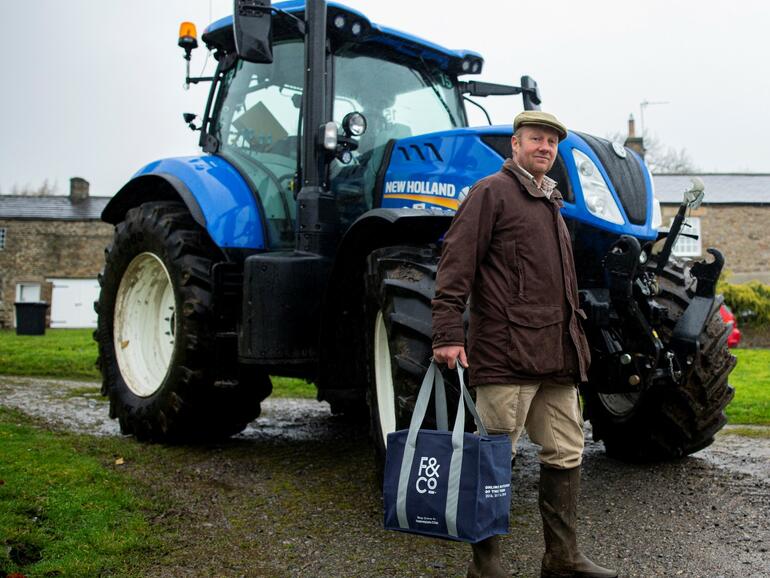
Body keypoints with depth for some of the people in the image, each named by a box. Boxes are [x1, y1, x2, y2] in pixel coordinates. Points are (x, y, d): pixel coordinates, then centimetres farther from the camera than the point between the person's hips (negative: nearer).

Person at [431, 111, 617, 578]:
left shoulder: (551, 204, 23)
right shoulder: (491, 193, -3)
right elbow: (456, 265, -12)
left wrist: (575, 342, 25)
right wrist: (448, 333, -20)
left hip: (556, 355, 9)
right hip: (506, 349, -9)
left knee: (566, 454, 10)